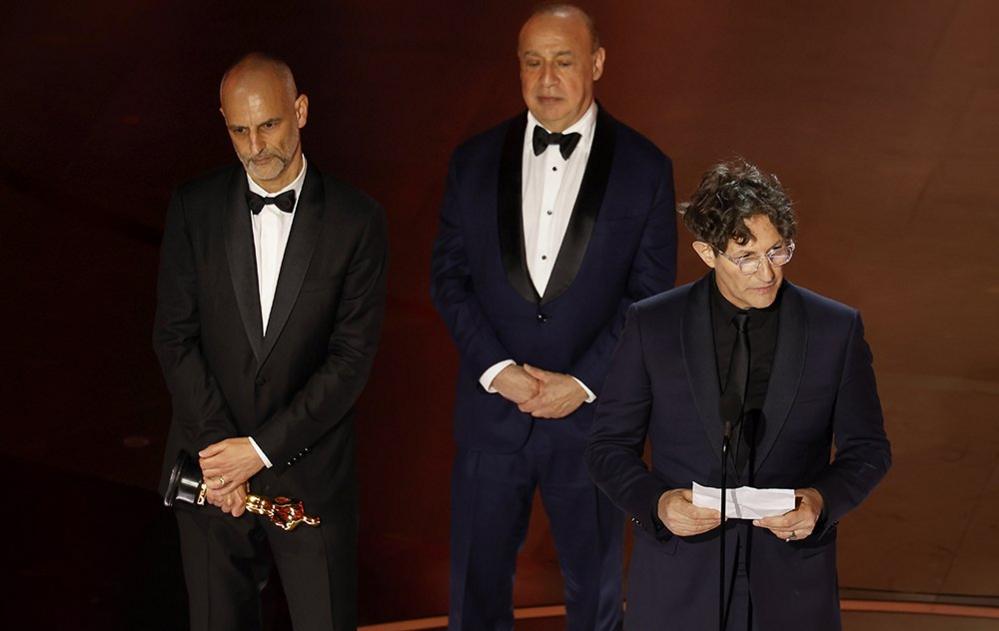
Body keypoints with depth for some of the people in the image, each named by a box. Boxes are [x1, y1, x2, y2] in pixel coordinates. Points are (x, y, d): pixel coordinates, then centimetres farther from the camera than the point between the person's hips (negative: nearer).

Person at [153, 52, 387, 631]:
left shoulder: (357, 220, -7)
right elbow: (175, 338, -2)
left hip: (311, 472, -2)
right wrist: (216, 449, -11)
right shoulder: (194, 208, -1)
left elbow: (353, 357, -10)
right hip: (211, 470, 2)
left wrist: (262, 448, -14)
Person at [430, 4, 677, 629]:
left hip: (592, 415, -1)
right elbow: (450, 277, 2)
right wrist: (496, 368, -11)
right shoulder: (475, 160, 2)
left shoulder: (644, 167, -3)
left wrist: (583, 382, -12)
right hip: (492, 410, 2)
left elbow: (650, 294, -4)